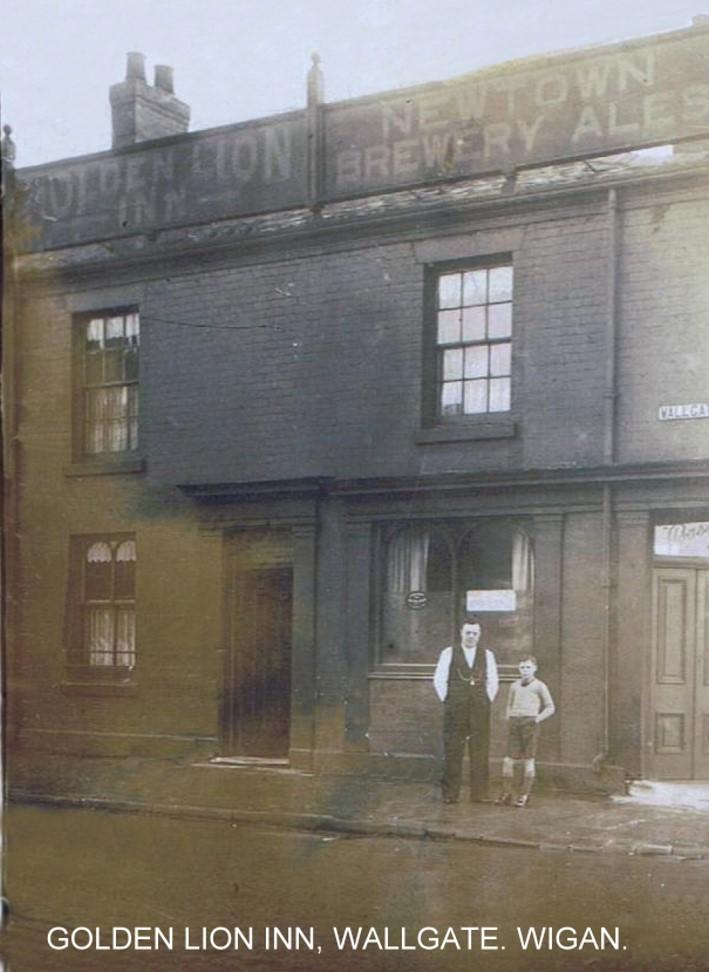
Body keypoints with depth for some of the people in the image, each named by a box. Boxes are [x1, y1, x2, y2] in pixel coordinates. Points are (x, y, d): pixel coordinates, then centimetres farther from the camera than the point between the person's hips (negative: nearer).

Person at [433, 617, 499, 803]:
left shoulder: (487, 655, 11)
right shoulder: (448, 653, 5)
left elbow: (492, 682, 15)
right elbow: (439, 680, 5)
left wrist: (487, 701, 7)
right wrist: (446, 700, 0)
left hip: (480, 710, 2)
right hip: (455, 711, -2)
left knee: (480, 751, 0)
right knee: (452, 751, -3)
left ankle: (479, 793, 6)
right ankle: (450, 794, 1)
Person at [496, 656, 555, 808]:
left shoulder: (539, 686, 4)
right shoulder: (514, 686, 16)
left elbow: (550, 707, 5)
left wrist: (537, 718, -7)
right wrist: (508, 717, 10)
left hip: (529, 722, -4)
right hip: (514, 722, 4)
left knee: (528, 759, 0)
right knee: (509, 758, -1)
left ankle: (524, 795, 5)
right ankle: (506, 793, 5)